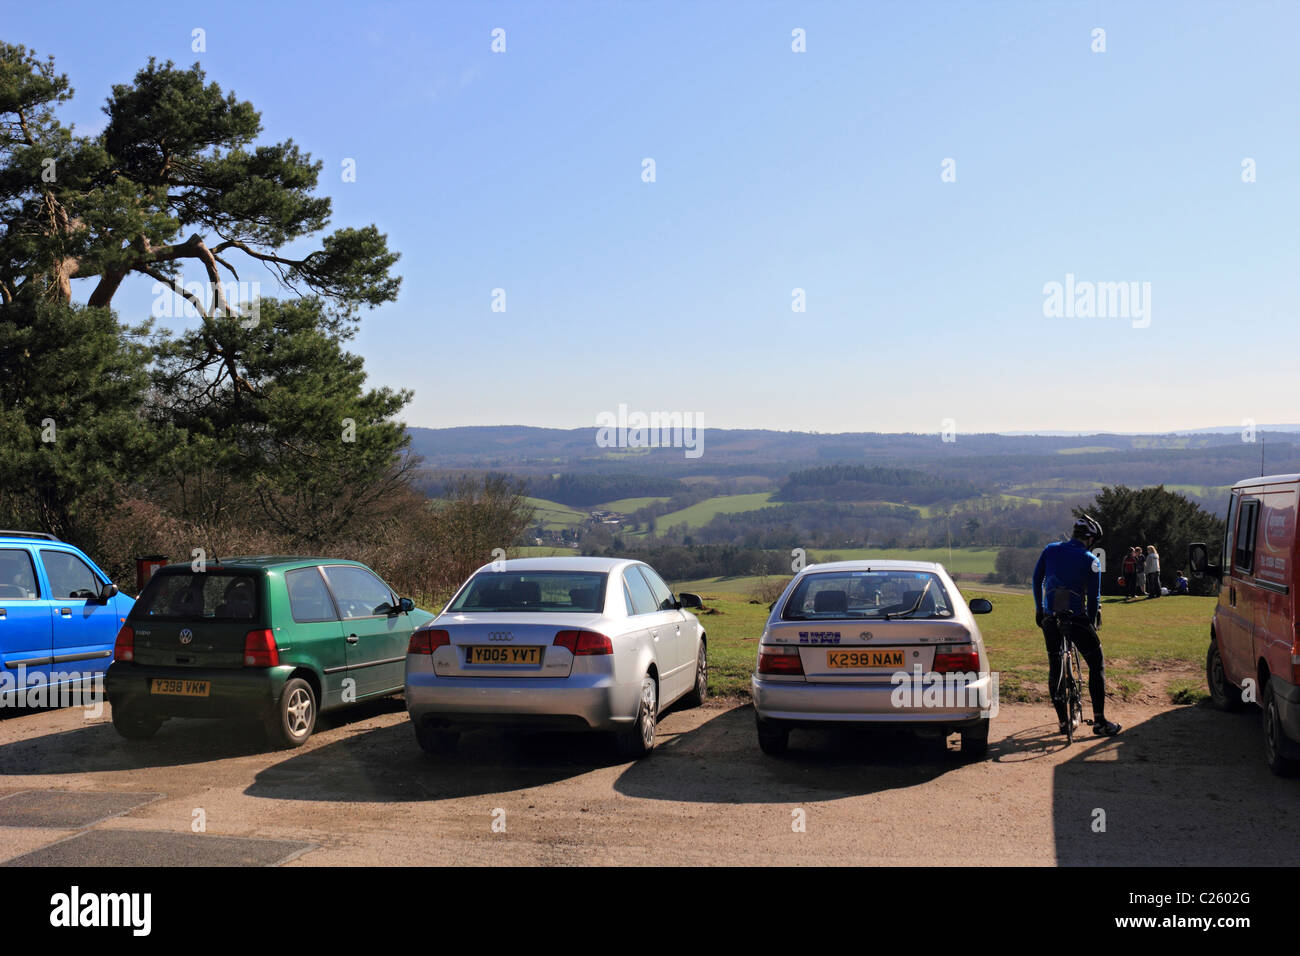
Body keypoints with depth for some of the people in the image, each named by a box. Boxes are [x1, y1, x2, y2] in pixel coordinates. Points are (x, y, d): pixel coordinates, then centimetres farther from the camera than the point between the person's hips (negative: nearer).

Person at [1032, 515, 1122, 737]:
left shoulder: (1051, 550, 5)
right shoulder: (1091, 561, -4)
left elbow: (1036, 580, 11)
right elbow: (1093, 596, -2)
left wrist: (1039, 609, 21)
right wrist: (1091, 623, 11)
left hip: (1050, 619, 4)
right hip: (1076, 619, -4)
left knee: (1054, 668, 14)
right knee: (1097, 664, 9)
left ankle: (1063, 720, 15)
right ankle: (1099, 721, 5)